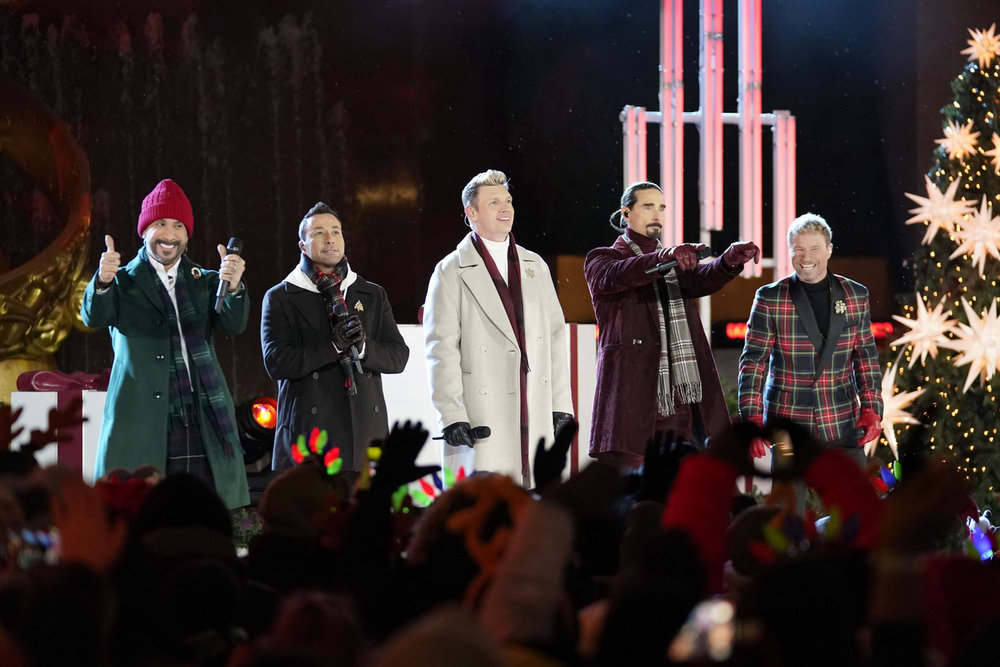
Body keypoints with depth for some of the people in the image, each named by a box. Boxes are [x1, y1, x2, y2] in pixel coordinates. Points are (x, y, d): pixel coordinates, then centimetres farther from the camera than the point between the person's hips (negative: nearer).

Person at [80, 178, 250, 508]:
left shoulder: (205, 283, 16)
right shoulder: (124, 282, 8)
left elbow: (234, 325, -1)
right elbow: (94, 316, -11)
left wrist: (233, 288, -23)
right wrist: (103, 282, -33)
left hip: (202, 428, 2)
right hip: (142, 429, -2)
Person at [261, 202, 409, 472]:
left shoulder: (373, 295, 19)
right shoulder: (280, 298, 8)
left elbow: (398, 356, 11)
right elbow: (276, 362, -5)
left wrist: (363, 347, -10)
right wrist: (334, 346, -15)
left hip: (366, 429, 3)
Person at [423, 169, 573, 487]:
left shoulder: (535, 266, 18)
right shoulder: (451, 272, 2)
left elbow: (555, 336, 17)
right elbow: (441, 349, -3)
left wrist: (561, 406, 9)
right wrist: (452, 416, -12)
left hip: (538, 419, 4)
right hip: (482, 422, -4)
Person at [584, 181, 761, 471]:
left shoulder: (680, 262, 22)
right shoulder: (602, 260, 8)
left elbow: (702, 280, 0)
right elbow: (614, 277, -17)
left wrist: (731, 259, -24)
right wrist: (663, 258, -36)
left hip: (685, 403, 4)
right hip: (632, 401, -4)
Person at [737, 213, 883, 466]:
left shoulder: (855, 295, 7)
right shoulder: (770, 299, -2)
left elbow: (866, 357, 11)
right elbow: (753, 361, -3)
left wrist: (871, 409, 2)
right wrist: (752, 417, -12)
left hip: (841, 425, 2)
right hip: (788, 424, -2)